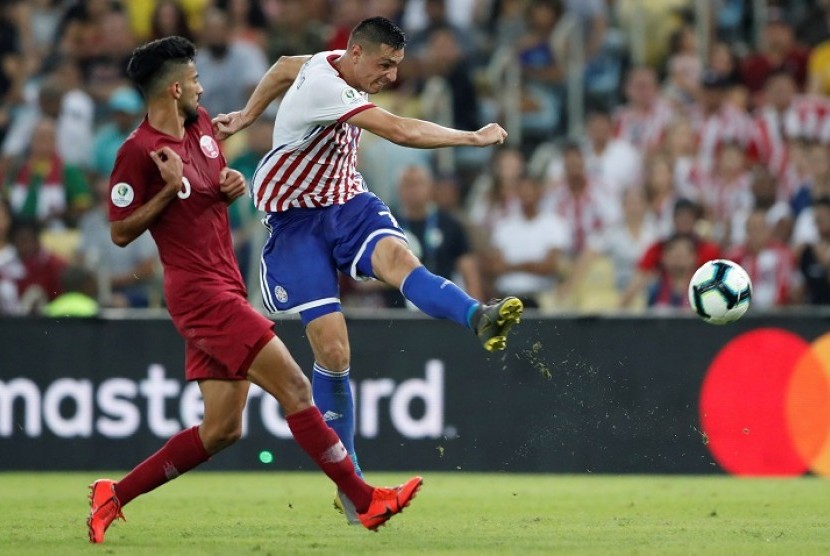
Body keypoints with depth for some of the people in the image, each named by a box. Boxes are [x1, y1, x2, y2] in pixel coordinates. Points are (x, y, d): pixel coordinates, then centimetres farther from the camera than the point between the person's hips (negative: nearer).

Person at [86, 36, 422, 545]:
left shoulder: (201, 125, 12)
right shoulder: (139, 152, -13)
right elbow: (120, 232, -9)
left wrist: (232, 185, 4)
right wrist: (170, 188, -20)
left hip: (224, 290, 9)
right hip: (202, 293, -9)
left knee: (223, 429, 8)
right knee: (295, 388, -13)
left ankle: (115, 496, 15)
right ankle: (366, 501, -10)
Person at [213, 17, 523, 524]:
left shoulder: (334, 66, 4)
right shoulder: (323, 86, -25)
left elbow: (285, 67, 27)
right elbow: (401, 131, -31)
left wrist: (247, 116, 37)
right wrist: (476, 138, -24)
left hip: (347, 203, 6)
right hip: (297, 221, -6)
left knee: (397, 256, -31)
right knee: (333, 351, -14)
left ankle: (480, 319, -61)